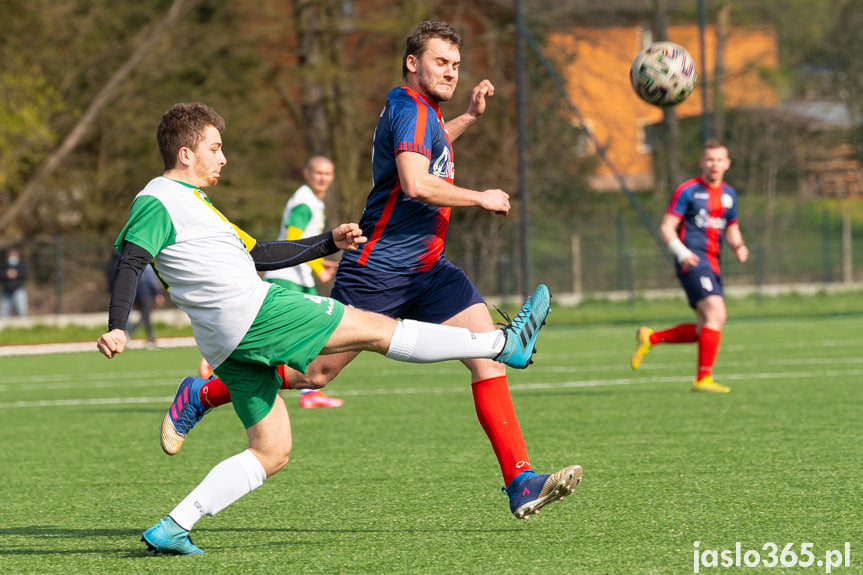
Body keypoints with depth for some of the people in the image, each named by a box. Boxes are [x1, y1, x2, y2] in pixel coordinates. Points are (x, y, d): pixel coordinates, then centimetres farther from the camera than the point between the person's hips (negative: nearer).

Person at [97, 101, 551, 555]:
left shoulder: (191, 200, 27)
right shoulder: (157, 202, -5)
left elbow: (255, 253, 31)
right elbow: (129, 262, -18)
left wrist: (329, 243, 28)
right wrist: (117, 329, -32)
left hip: (231, 344, 11)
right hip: (252, 310, -11)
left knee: (271, 452, 9)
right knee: (374, 328, -4)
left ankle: (171, 529, 0)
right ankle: (503, 343, 1)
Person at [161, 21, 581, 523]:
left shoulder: (424, 112, 15)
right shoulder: (411, 109, -14)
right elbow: (415, 184, -29)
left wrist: (470, 116, 30)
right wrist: (482, 199, -17)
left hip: (428, 269, 9)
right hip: (378, 268, -9)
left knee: (489, 354, -10)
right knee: (316, 372, 0)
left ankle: (520, 482, -15)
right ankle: (200, 396, 21)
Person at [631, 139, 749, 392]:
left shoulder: (729, 195, 16)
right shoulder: (688, 191, -4)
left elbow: (732, 229, 26)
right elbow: (666, 226, -6)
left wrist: (738, 246, 3)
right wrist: (681, 252, -22)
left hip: (712, 265, 8)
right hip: (692, 261, -8)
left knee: (704, 330, 5)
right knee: (716, 314, -21)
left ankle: (650, 338, 21)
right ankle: (703, 378, -18)